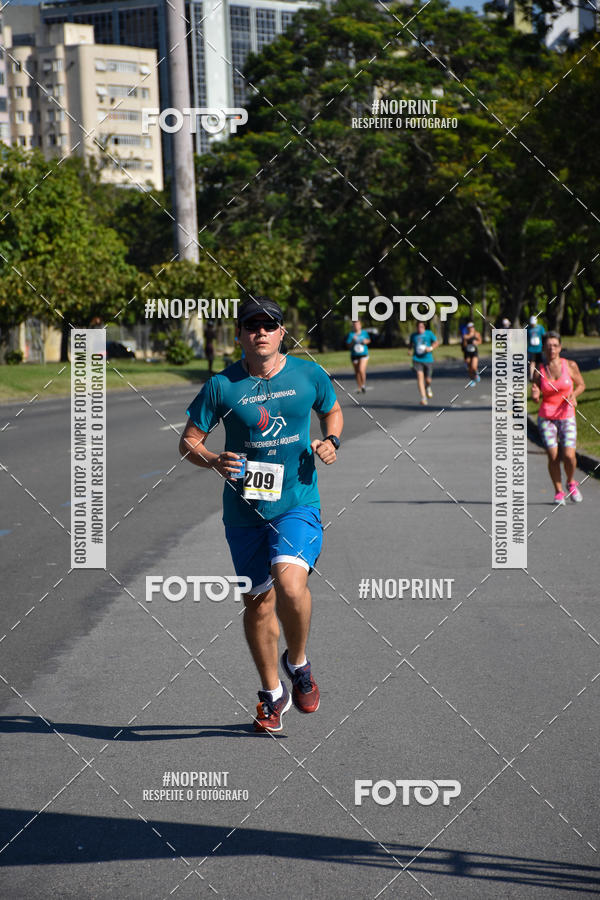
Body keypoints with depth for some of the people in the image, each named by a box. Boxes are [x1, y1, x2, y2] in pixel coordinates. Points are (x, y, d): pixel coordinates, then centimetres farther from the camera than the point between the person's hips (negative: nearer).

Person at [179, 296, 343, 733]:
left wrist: (330, 441, -1)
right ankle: (273, 693, 30)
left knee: (289, 581, -25)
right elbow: (188, 441, 3)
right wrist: (212, 460, -18)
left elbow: (333, 410, 20)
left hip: (297, 503, -1)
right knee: (257, 600, 9)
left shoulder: (309, 374, 1)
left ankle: (298, 662, 4)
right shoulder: (222, 385, -3)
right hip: (244, 511, 2)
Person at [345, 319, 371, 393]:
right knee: (357, 372, 7)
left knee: (361, 370, -18)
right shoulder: (351, 334, -3)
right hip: (354, 356, 1)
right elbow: (349, 345, -6)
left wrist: (366, 341, -4)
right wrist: (353, 341, -22)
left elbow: (369, 340, 18)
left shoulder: (364, 332, 1)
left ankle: (364, 383, 4)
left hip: (363, 354, -1)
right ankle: (359, 387, 21)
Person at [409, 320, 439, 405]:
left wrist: (431, 348, -13)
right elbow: (411, 343, 24)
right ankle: (423, 398, -22)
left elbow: (436, 342, 5)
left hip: (428, 359, 0)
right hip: (417, 359, 0)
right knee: (420, 377, -18)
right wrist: (410, 350, 4)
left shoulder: (429, 333, 1)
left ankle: (428, 387, 43)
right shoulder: (413, 335, 6)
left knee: (427, 379, 3)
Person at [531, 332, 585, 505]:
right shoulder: (539, 370, 0)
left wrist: (574, 394, -8)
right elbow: (536, 399, 7)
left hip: (567, 416, 0)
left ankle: (571, 483, 18)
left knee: (569, 455, -13)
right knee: (553, 456, -10)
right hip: (546, 417, 0)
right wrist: (535, 395, -16)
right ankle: (559, 492, 8)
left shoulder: (570, 365, -2)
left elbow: (581, 384, 12)